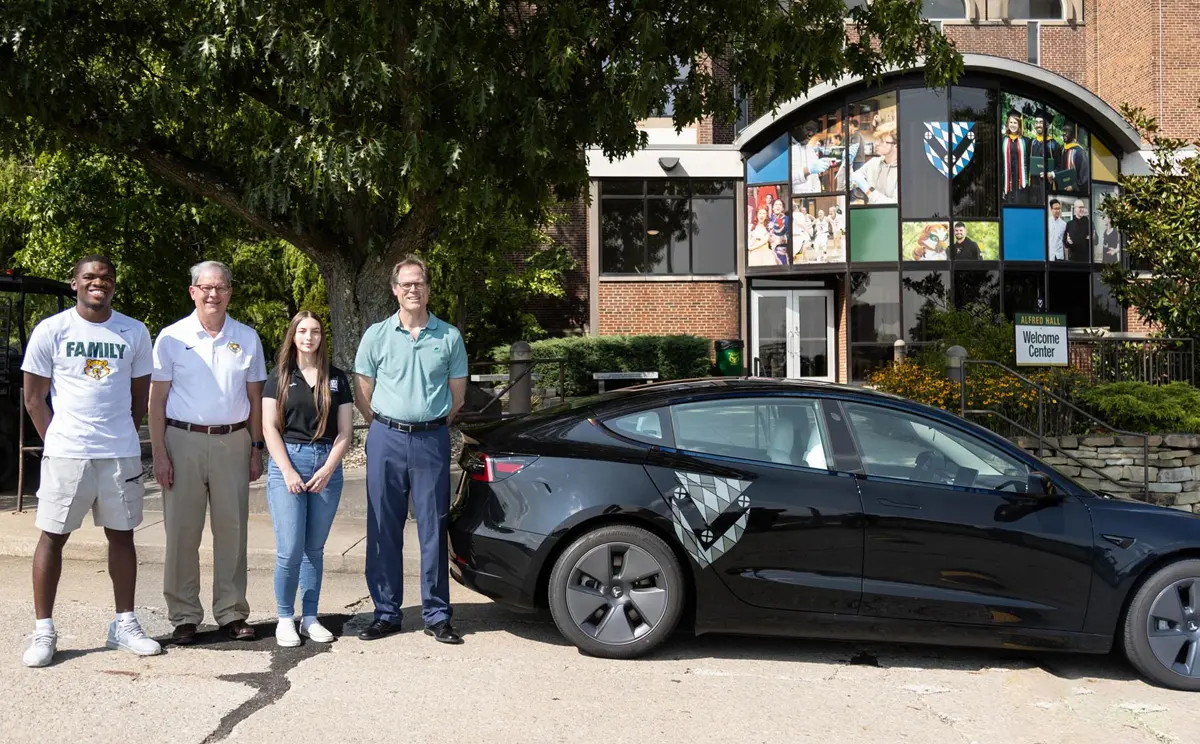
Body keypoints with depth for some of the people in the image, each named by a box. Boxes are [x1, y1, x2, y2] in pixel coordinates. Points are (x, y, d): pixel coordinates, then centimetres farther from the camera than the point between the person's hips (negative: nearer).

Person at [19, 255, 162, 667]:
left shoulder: (134, 332, 5)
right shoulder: (50, 331, -1)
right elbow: (34, 397, 2)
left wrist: (123, 436, 5)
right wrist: (56, 442, -2)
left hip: (121, 454, 2)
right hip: (66, 454, -2)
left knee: (122, 535, 8)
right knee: (53, 536, 3)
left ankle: (124, 624, 18)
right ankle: (43, 630, 11)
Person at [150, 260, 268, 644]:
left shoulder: (247, 338, 8)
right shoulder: (172, 338, 2)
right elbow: (156, 400, 2)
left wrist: (256, 448, 7)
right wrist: (159, 454, -5)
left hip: (233, 442, 2)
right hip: (184, 440, -2)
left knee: (232, 530, 5)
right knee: (182, 532, 1)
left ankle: (232, 612, 14)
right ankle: (184, 617, 10)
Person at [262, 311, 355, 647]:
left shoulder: (336, 379, 9)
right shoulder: (280, 377, 6)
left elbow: (344, 430, 6)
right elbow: (269, 427, 0)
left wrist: (327, 470, -6)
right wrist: (288, 471, -10)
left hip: (327, 466, 2)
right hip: (287, 461, -2)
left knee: (314, 548, 7)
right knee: (290, 550, -7)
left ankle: (310, 617, 17)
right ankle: (285, 618, 8)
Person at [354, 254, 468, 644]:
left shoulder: (449, 336, 4)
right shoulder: (377, 335, 4)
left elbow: (457, 394, 10)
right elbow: (363, 395, 7)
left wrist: (430, 424, 7)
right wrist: (388, 428, 5)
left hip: (432, 440, 0)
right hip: (386, 440, 0)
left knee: (434, 530, 3)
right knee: (384, 531, 5)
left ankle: (437, 615, 11)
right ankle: (386, 613, 14)